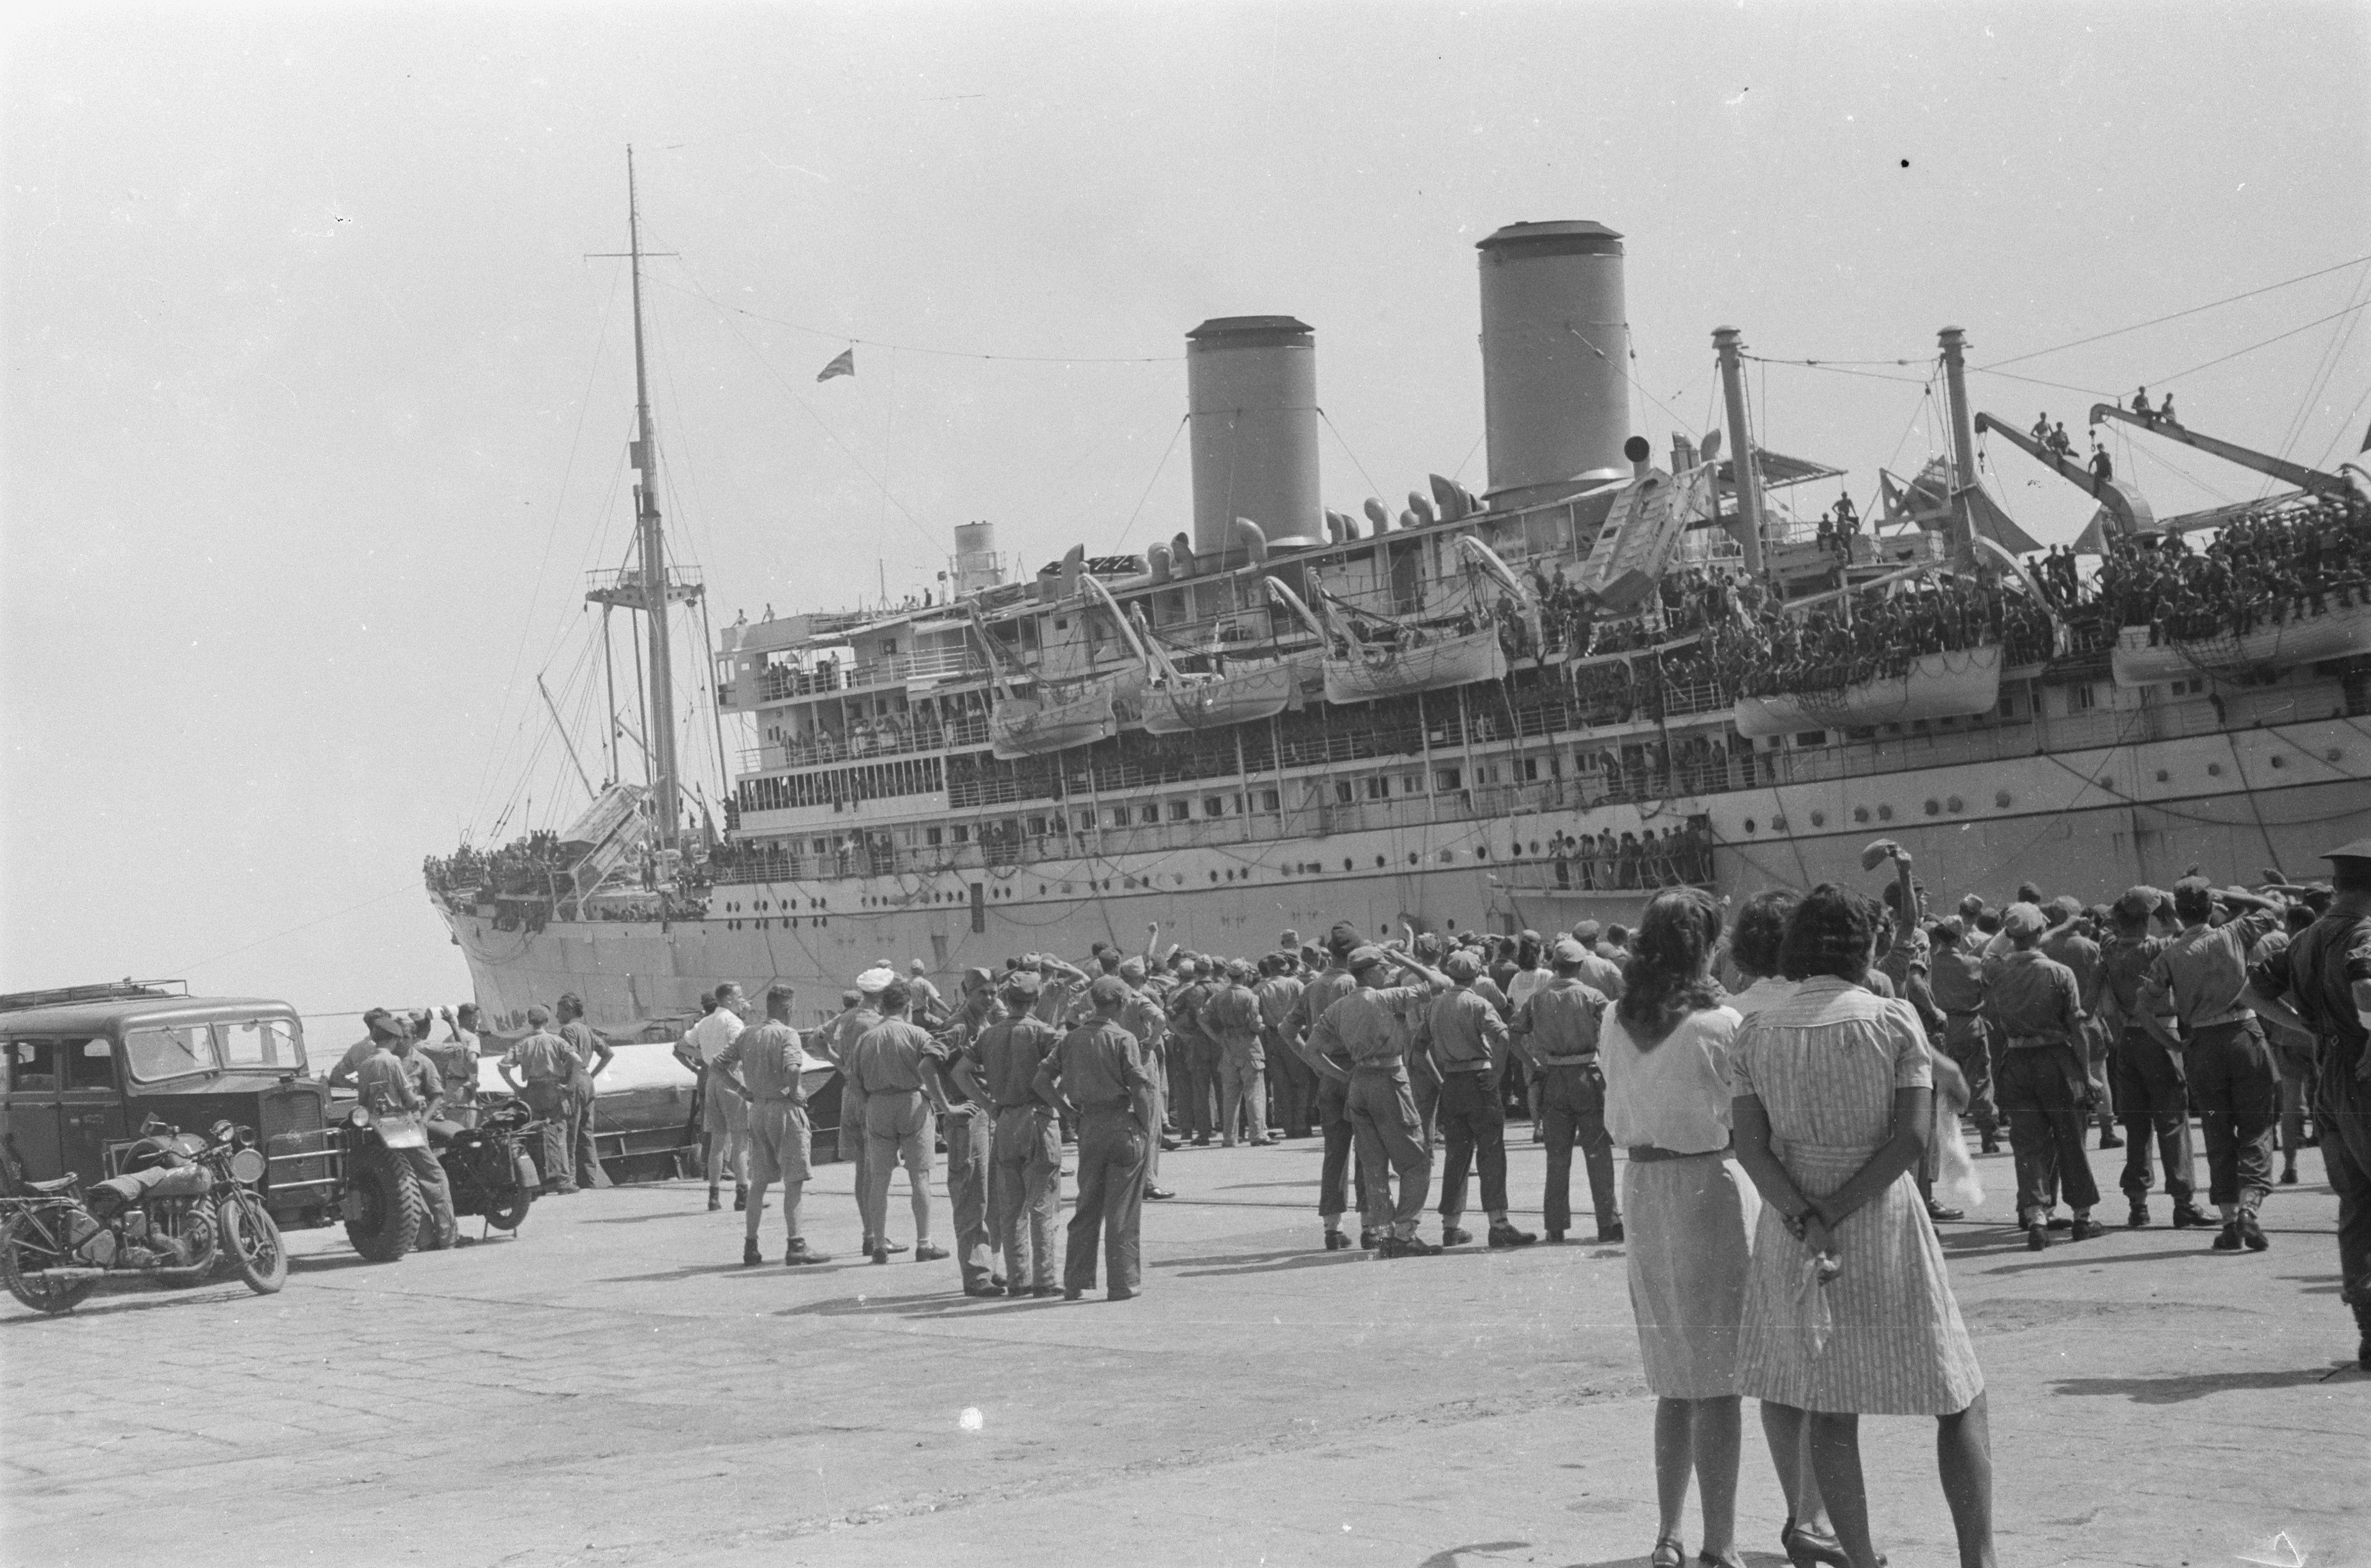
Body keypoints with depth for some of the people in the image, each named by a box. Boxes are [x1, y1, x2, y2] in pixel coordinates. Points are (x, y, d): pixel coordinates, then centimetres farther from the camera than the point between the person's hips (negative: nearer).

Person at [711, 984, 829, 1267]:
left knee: (759, 1182, 13)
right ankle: (795, 1246, -7)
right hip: (785, 1109, -7)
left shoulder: (747, 1036, 10)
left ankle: (750, 1247, 14)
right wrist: (795, 1093, -10)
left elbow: (716, 1067, 9)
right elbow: (792, 1069, -28)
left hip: (757, 1110, 7)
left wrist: (744, 1091, 9)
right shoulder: (787, 1034, -10)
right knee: (794, 1180, -4)